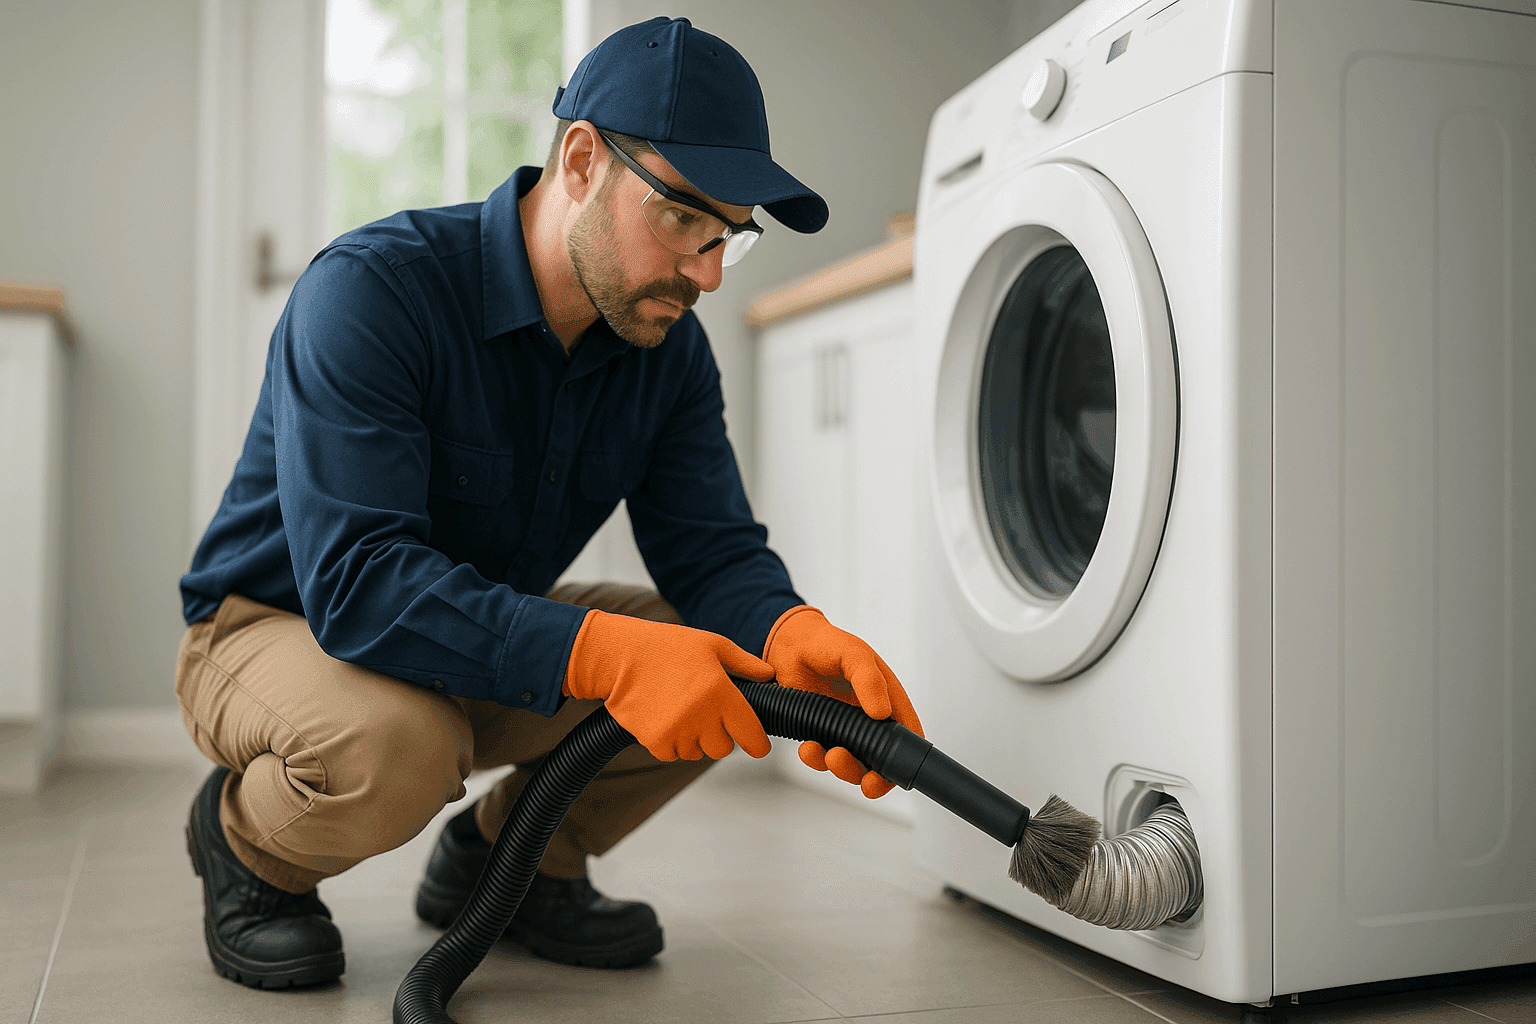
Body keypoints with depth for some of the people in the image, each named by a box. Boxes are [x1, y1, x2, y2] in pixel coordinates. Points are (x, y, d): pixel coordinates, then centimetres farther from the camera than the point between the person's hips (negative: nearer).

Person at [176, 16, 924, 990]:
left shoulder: (670, 348, -8)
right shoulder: (370, 288, -28)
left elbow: (714, 550, -11)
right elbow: (357, 581, -37)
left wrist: (798, 635, -35)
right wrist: (602, 653, -48)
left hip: (492, 645, 6)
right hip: (278, 625, -5)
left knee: (726, 662, -12)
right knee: (393, 745, -38)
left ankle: (501, 856, 9)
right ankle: (244, 841, -1)